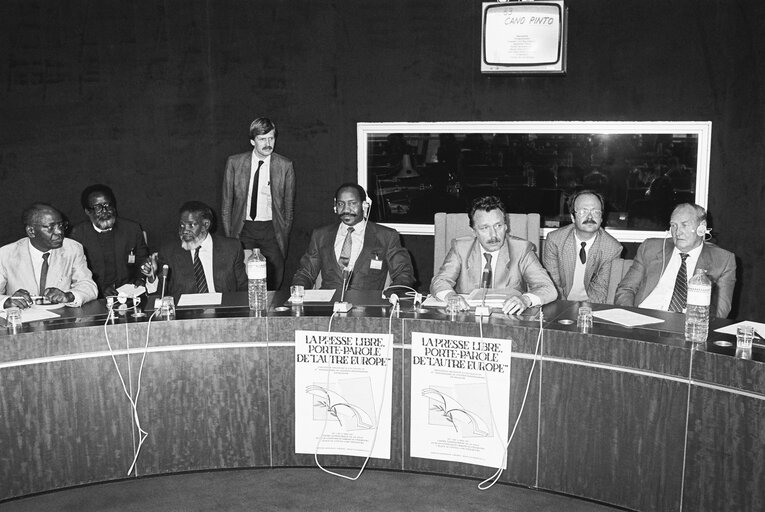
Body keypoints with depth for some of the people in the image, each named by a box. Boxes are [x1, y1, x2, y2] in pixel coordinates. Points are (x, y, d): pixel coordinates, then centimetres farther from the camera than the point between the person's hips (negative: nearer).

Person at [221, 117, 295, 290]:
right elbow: (226, 204, 6)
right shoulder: (234, 163, 0)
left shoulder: (285, 166, -1)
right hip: (243, 229, 0)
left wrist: (284, 236, 4)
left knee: (274, 282, -2)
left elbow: (289, 206, 7)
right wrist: (228, 236, 3)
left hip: (272, 230, 0)